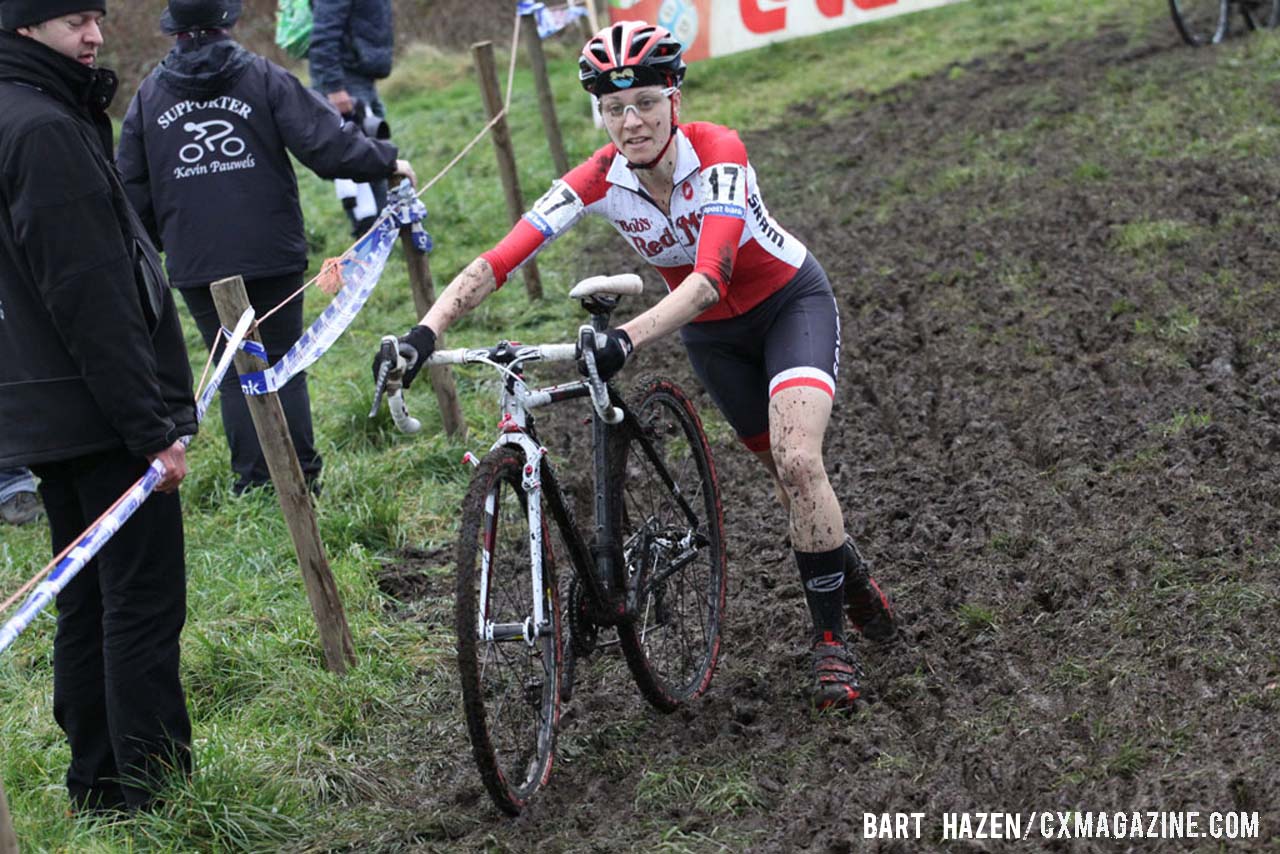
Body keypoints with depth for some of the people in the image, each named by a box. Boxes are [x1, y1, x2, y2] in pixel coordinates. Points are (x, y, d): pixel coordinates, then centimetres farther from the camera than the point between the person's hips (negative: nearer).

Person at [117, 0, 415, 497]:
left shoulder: (148, 95, 5)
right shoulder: (263, 78, -3)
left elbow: (131, 189, 8)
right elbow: (325, 144, -10)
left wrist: (155, 242, 22)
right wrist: (385, 161, 4)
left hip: (196, 266, 1)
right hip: (271, 254, -1)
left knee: (235, 372, 9)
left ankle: (252, 481, 9)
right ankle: (302, 474, 8)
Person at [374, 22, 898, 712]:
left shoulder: (718, 152, -32)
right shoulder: (600, 179, -22)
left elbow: (710, 276, -45)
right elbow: (498, 259, -30)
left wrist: (629, 337, -61)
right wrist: (427, 331, -45)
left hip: (790, 303, -4)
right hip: (713, 335, 4)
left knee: (797, 459, -24)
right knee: (788, 474, 11)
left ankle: (830, 639, -9)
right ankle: (852, 577, 40)